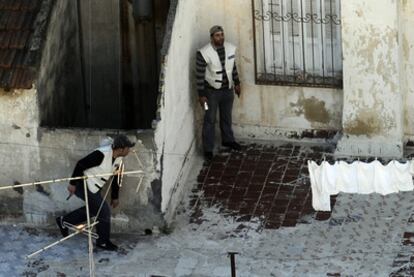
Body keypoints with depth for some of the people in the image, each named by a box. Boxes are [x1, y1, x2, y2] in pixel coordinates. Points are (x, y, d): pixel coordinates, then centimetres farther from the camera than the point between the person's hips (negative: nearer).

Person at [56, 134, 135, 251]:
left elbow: (115, 177, 12)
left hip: (95, 188, 9)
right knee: (104, 212, -4)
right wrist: (72, 183, -21)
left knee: (92, 209, 22)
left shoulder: (118, 158, -2)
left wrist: (114, 197, 17)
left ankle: (63, 221, 34)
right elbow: (81, 164, -26)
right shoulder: (101, 154, -30)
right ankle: (103, 241, 14)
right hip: (85, 185, -9)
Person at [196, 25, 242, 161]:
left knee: (227, 117, 22)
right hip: (212, 90, -5)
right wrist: (201, 95, -16)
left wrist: (237, 83, 15)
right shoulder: (204, 53, -22)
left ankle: (228, 140, 42)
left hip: (228, 89, 5)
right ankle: (208, 149, 13)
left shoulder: (230, 48, -6)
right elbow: (199, 74, -17)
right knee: (210, 120, 4)